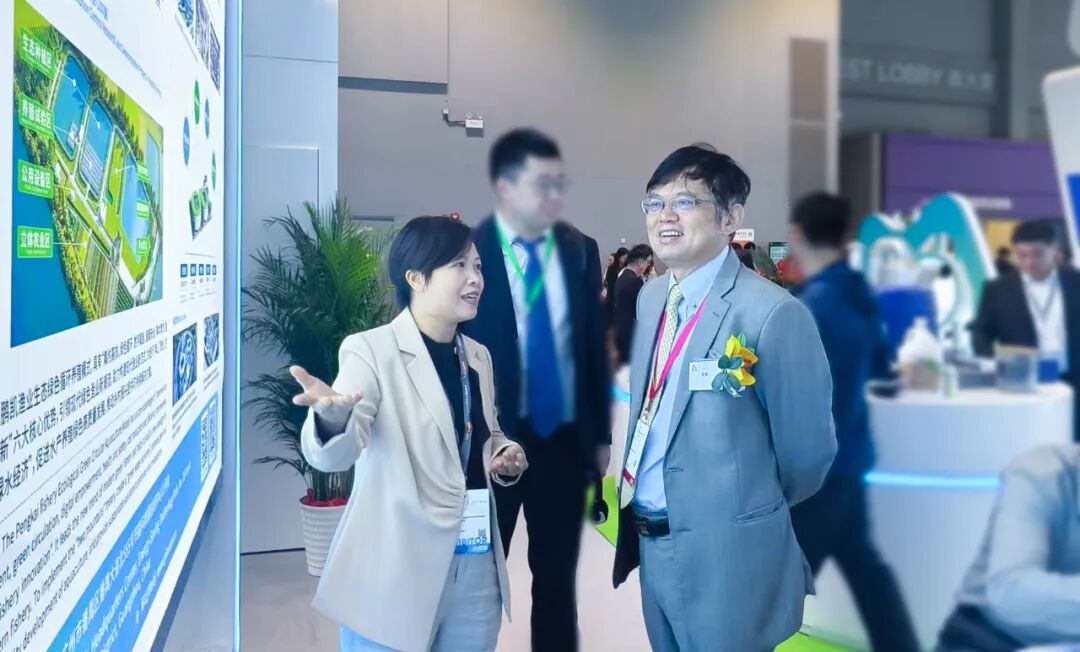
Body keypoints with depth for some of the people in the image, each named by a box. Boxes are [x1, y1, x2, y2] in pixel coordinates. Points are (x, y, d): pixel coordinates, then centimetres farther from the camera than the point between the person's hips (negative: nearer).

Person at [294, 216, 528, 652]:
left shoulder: (478, 357, 8)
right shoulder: (372, 350, -11)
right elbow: (331, 454, -22)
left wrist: (506, 457, -1)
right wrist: (332, 416, -45)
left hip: (476, 566, 6)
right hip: (396, 569, -6)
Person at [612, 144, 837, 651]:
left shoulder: (772, 313, -19)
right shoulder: (650, 298, 5)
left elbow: (807, 452, -11)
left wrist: (752, 515, 5)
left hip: (725, 557, -7)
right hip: (651, 544, 7)